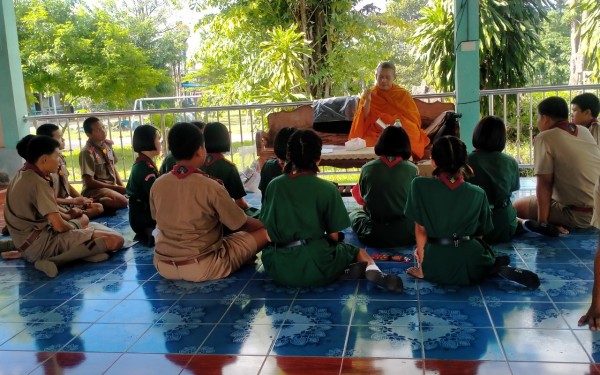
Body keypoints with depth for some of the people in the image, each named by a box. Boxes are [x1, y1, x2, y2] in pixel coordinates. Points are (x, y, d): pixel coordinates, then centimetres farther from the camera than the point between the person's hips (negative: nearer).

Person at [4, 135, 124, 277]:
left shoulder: (22, 175, 11)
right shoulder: (38, 182, -18)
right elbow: (59, 226, -21)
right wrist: (73, 226, 1)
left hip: (28, 244, 10)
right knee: (116, 240, -19)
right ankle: (54, 260, -21)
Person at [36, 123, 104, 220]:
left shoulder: (60, 159, 5)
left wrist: (81, 198, 0)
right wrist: (74, 200, -16)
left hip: (67, 202, 9)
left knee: (98, 208, -2)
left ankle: (70, 216, -8)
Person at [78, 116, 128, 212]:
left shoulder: (108, 144, 5)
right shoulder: (87, 152, -16)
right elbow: (89, 182, -18)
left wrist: (122, 186, -1)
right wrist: (117, 188, -17)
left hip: (111, 187, 9)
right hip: (94, 189, -8)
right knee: (122, 201, -32)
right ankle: (94, 202, -10)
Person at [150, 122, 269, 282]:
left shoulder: (157, 185, -3)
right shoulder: (210, 186, -17)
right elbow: (241, 224, -6)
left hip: (163, 266, 6)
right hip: (203, 268, -5)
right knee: (266, 231, 2)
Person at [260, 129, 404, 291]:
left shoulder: (273, 185, 6)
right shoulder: (327, 189, -2)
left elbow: (266, 229, 10)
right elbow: (334, 235, 1)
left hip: (278, 267, 0)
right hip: (315, 264, 0)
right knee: (359, 252, 30)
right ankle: (373, 271, -9)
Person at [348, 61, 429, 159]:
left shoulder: (403, 95, 7)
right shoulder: (369, 95, 7)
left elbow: (414, 119, 5)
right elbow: (363, 120, -1)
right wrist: (367, 101, -14)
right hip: (375, 136, 1)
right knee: (367, 144, -32)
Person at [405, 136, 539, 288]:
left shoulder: (420, 186, -7)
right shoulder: (478, 194, 0)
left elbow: (420, 229, -4)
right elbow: (480, 233, 10)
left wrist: (422, 266, 6)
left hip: (437, 268, -3)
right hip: (470, 264, 3)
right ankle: (496, 268, 3)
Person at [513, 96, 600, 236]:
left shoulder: (545, 138, -12)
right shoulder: (584, 131, 10)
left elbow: (544, 183, -15)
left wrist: (542, 223, -12)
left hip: (580, 214, -8)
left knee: (517, 206, 5)